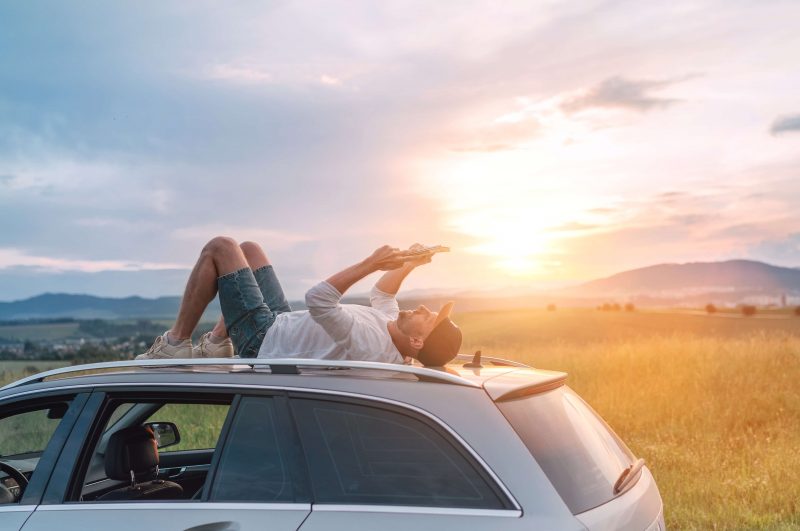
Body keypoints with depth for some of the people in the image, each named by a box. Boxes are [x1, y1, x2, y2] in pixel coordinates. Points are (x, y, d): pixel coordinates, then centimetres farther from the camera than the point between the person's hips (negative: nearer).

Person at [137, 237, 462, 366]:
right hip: (283, 323, 9)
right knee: (248, 249, 20)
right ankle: (218, 344, 22)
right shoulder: (389, 323, -8)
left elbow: (317, 299, -41)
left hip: (261, 339, -9)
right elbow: (381, 293, 14)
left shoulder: (368, 345, -36)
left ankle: (176, 343, 6)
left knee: (219, 248, -8)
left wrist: (370, 264, -37)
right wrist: (408, 265, -1)